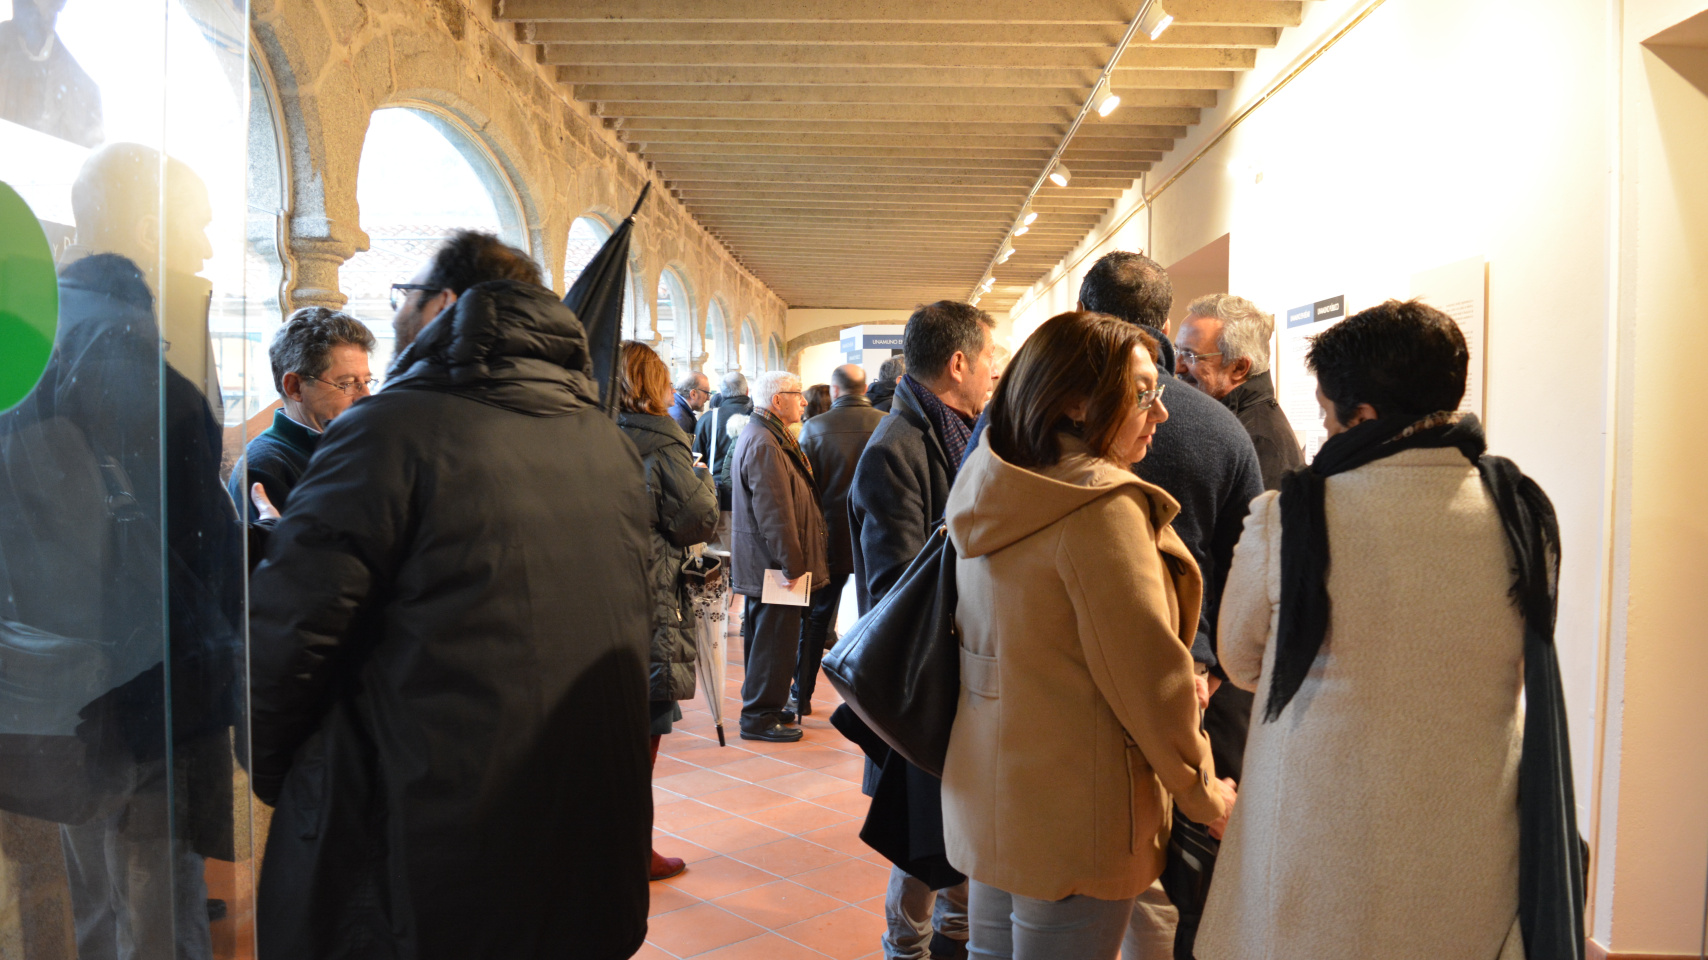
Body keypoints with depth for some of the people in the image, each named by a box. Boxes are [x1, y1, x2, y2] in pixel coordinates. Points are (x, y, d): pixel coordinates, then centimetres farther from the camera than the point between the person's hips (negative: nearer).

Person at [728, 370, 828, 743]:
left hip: (760, 563, 11)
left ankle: (763, 706, 30)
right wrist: (791, 563, -21)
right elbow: (774, 513, -24)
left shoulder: (764, 437, 16)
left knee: (764, 637, 19)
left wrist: (793, 558, 23)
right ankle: (759, 717, 6)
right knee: (775, 639, -3)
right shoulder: (765, 445, -21)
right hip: (771, 562, -11)